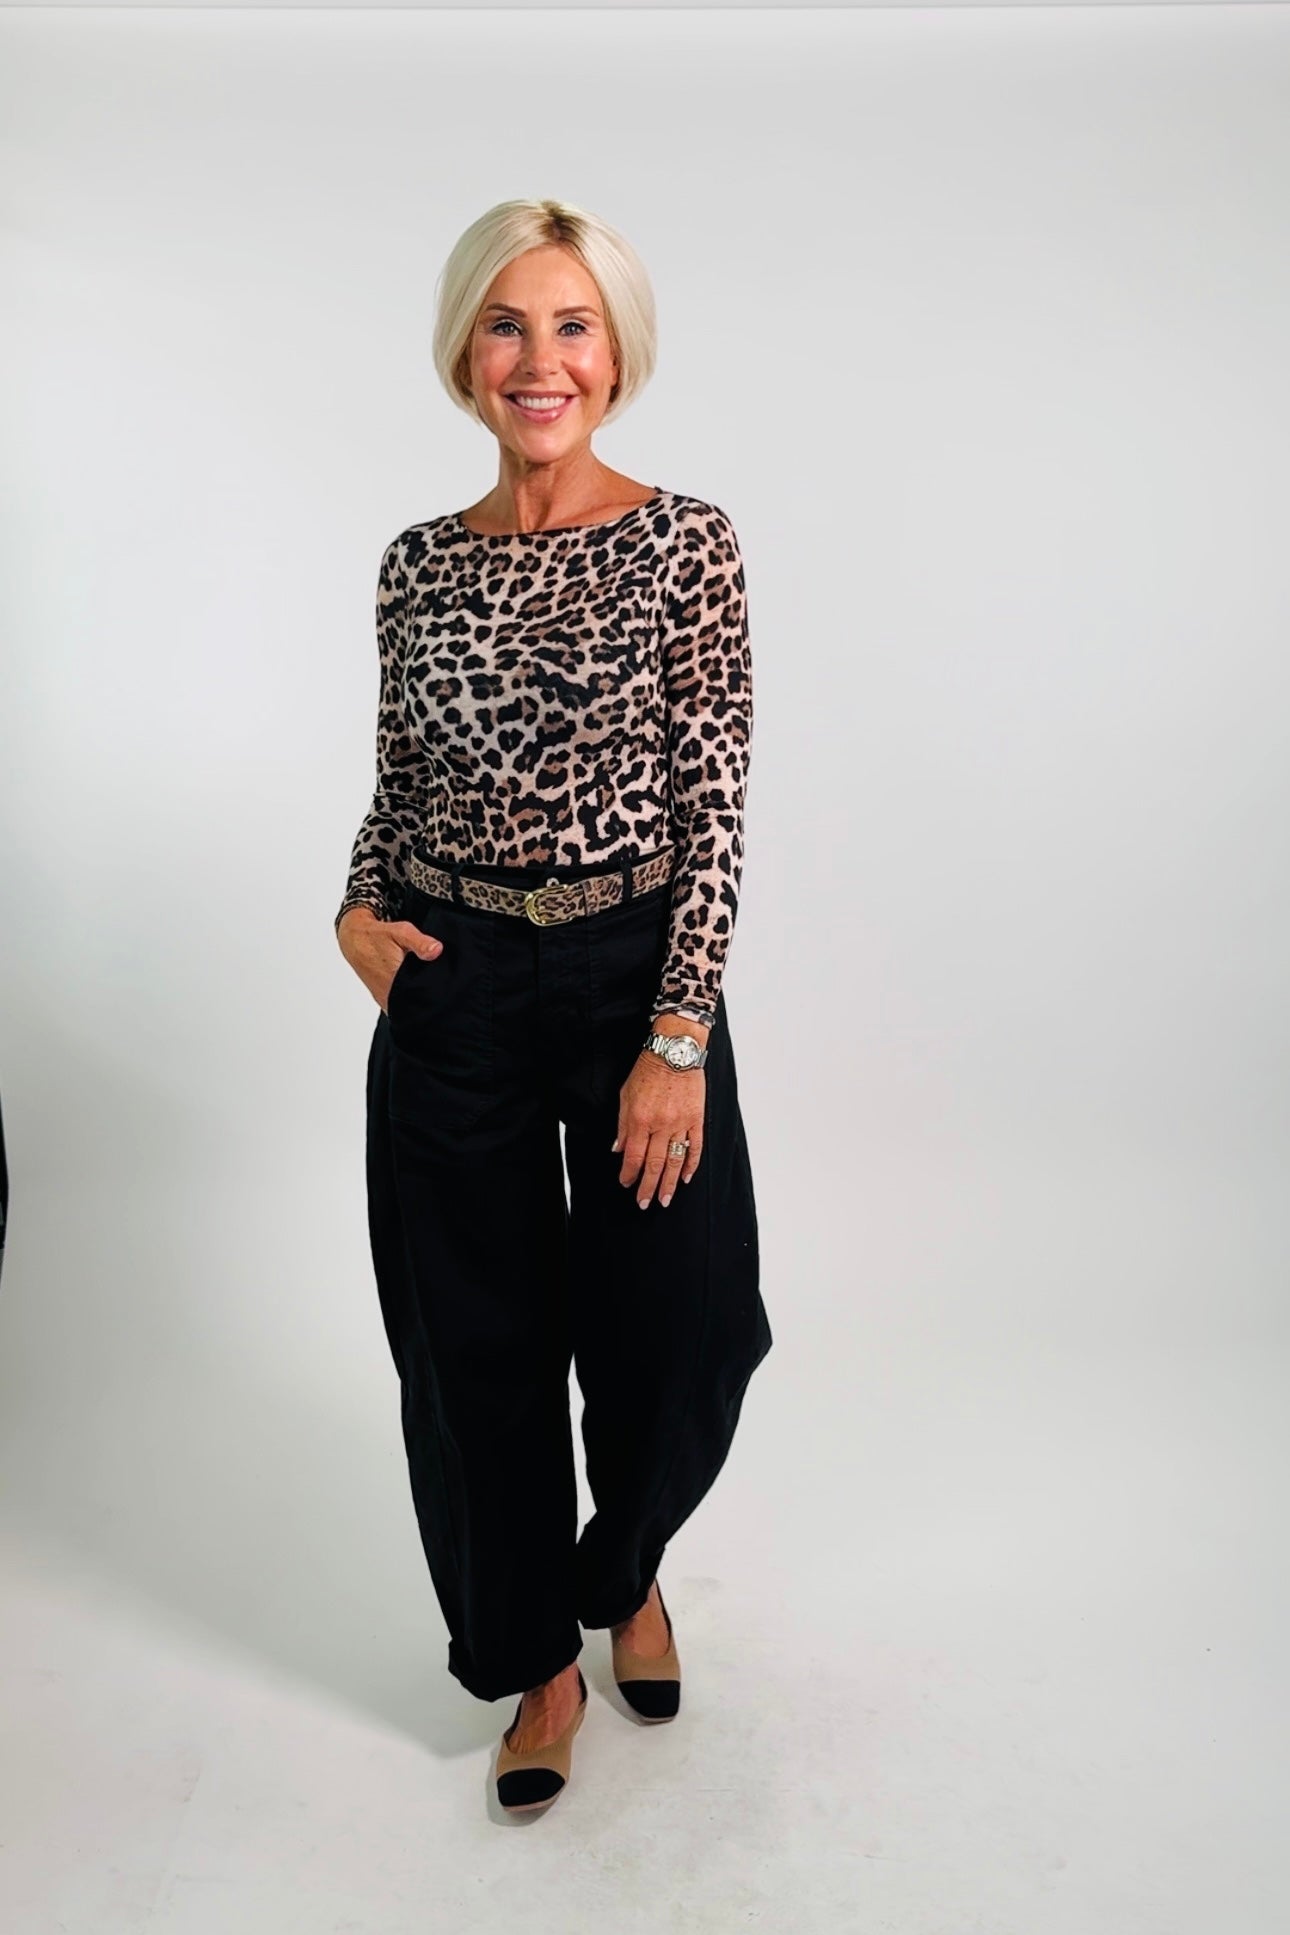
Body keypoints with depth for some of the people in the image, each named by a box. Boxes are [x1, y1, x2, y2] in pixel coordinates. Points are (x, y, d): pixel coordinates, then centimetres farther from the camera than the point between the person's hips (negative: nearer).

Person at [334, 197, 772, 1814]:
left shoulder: (685, 542, -4)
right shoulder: (419, 563, 6)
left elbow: (715, 804, -9)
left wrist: (680, 1038, -14)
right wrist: (361, 908, -4)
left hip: (638, 975, -2)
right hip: (451, 992, 3)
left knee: (675, 1332, 5)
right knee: (478, 1342, 10)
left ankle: (625, 1571, 41)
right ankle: (538, 1660, 34)